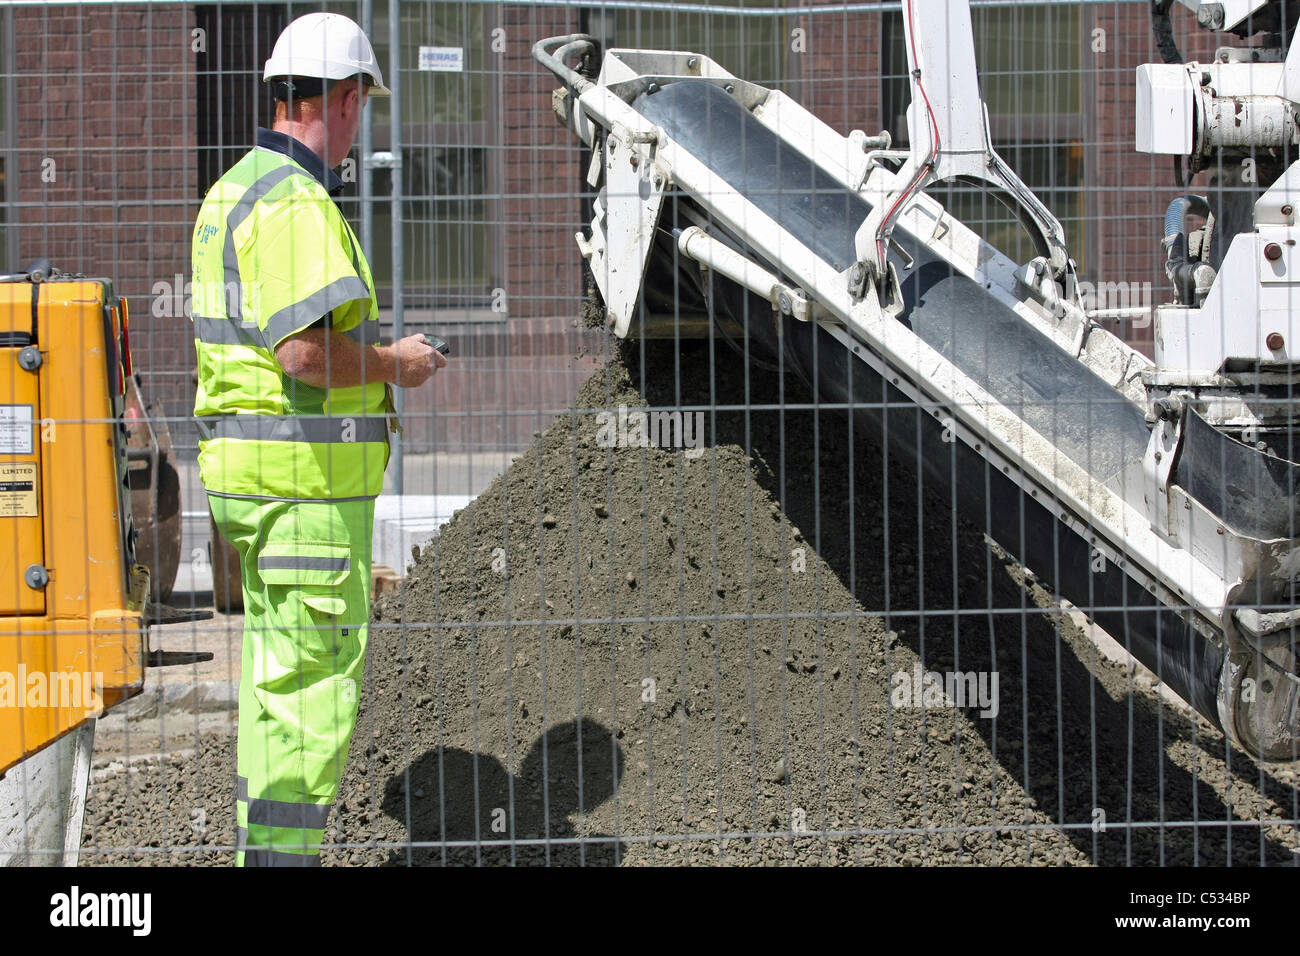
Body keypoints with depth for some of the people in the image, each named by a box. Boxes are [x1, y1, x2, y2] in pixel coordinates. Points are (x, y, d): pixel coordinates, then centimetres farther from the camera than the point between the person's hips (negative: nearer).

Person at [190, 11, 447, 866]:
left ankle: (264, 851, 23)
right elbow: (307, 353, -26)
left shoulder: (233, 191, 15)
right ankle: (284, 854, -5)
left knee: (278, 677, 17)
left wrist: (372, 358, 21)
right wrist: (395, 365, -10)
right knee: (314, 686, -7)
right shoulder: (296, 204, -18)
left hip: (247, 469, 10)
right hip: (307, 476, -10)